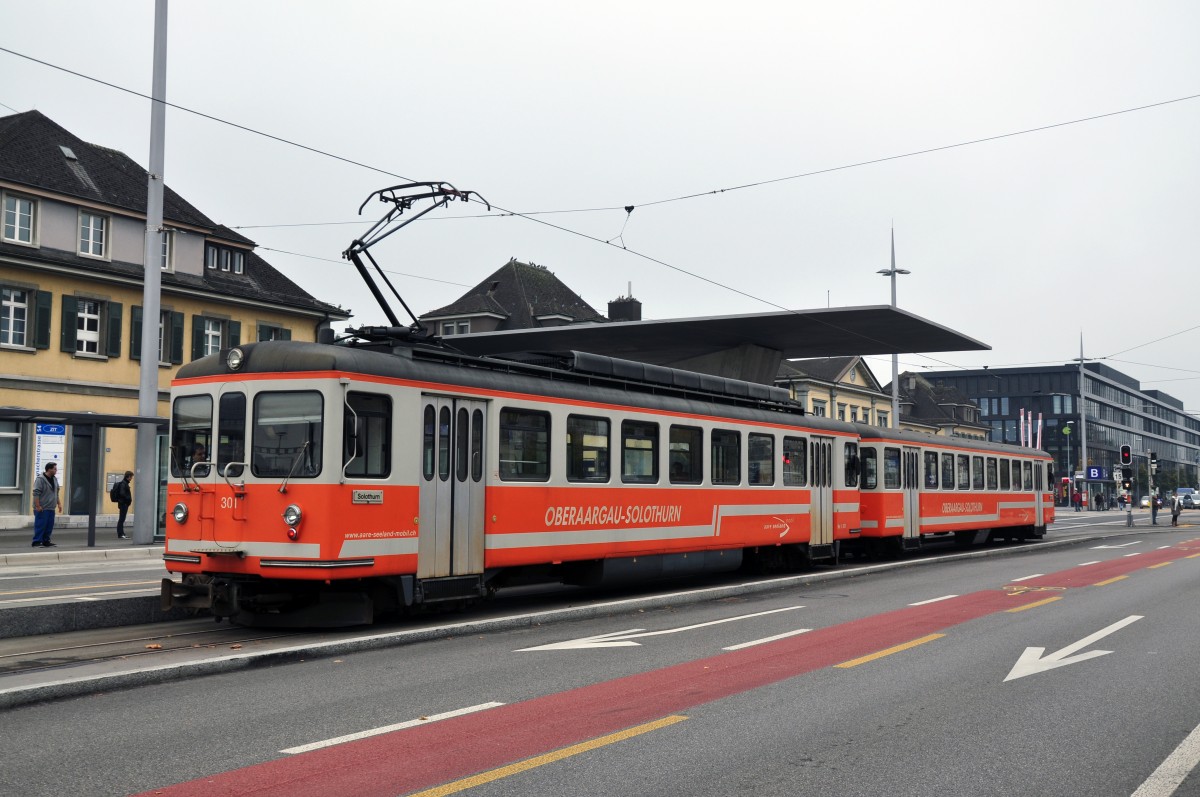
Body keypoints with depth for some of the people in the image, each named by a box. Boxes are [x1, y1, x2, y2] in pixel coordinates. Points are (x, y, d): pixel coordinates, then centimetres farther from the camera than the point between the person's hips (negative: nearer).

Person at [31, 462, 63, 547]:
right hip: (42, 509, -8)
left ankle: (46, 541, 17)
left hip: (51, 508, 8)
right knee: (40, 525, -6)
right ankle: (36, 542, -1)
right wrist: (37, 506, -20)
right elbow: (36, 493, -17)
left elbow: (56, 493, 23)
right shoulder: (40, 479, -13)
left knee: (49, 526, 9)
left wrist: (59, 503, 17)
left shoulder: (54, 479, 14)